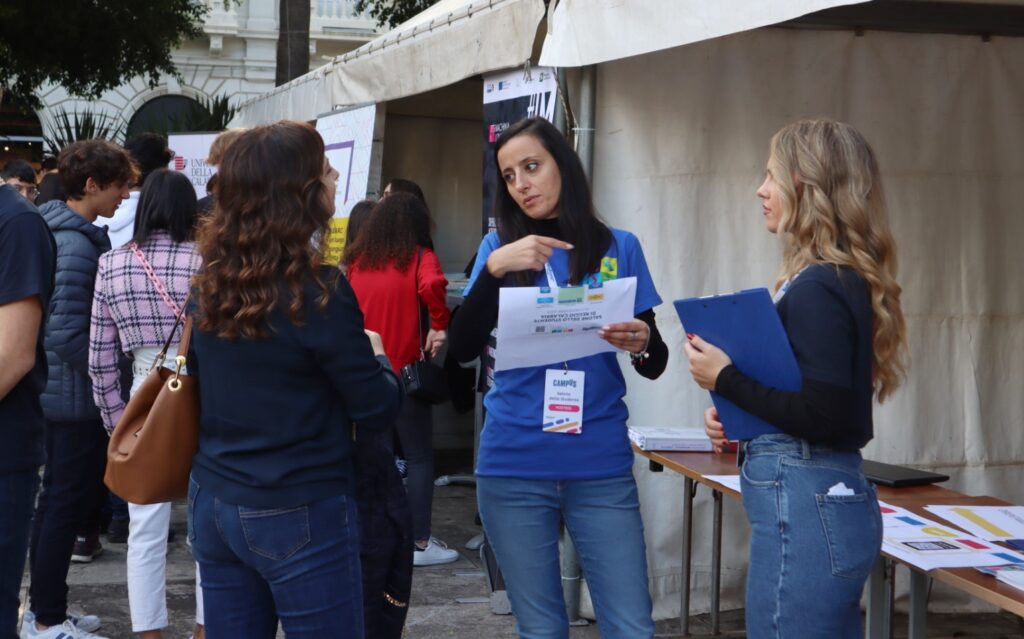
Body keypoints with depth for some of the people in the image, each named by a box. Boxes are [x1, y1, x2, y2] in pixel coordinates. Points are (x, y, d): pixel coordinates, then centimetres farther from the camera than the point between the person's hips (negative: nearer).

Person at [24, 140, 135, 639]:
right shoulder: (77, 245, -21)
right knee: (67, 504, -1)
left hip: (58, 392, 10)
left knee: (58, 500, 17)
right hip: (78, 397, -10)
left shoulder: (65, 233, 10)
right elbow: (68, 336, -25)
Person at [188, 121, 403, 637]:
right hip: (301, 516, -6)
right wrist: (374, 355, 9)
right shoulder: (316, 290, -16)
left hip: (213, 505, 6)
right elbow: (378, 409, -11)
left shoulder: (208, 286, 2)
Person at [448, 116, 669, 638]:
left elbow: (655, 365, 5)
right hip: (515, 467, 0)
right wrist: (495, 268, -18)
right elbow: (462, 350, -7)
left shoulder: (619, 248, 4)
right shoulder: (499, 247, 5)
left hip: (601, 467, 0)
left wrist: (641, 344, -17)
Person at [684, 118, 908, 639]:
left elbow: (823, 418, -22)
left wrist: (724, 379, -13)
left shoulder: (816, 290, -17)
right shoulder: (843, 281, 13)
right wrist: (736, 416, 7)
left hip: (804, 509, -10)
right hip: (832, 500, 10)